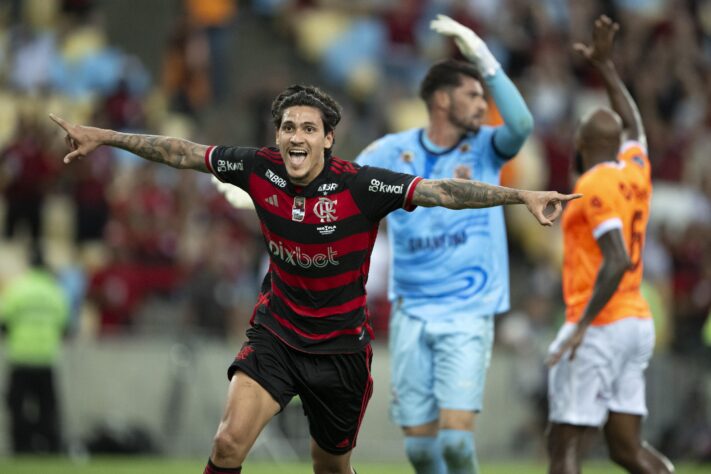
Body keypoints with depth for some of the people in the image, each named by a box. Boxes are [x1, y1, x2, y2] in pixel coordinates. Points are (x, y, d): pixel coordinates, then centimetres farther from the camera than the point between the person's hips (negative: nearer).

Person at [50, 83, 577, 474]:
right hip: (275, 334, 1)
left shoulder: (361, 186, -21)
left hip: (340, 347, -1)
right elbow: (182, 152, 0)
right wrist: (102, 137, 4)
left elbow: (444, 191, -28)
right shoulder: (260, 169, -11)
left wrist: (523, 196, -38)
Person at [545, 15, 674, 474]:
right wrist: (607, 66, 40)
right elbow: (634, 126, 34)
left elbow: (617, 262, -22)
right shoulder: (636, 169, 11)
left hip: (600, 328, -8)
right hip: (638, 322, 8)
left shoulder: (595, 186, -12)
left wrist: (582, 325, -23)